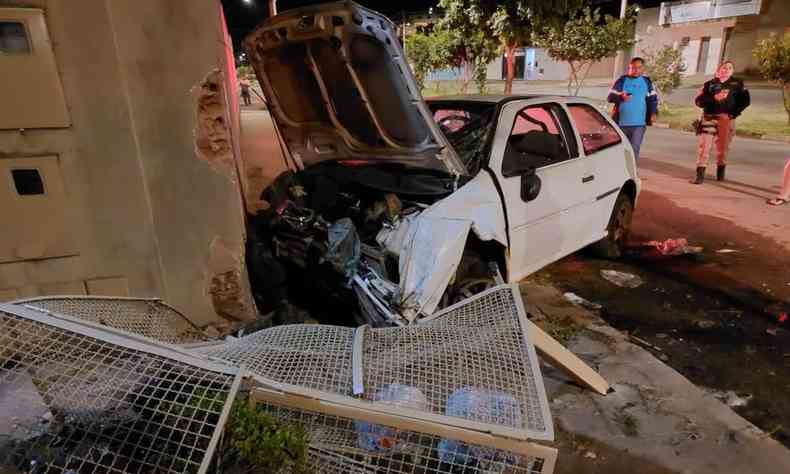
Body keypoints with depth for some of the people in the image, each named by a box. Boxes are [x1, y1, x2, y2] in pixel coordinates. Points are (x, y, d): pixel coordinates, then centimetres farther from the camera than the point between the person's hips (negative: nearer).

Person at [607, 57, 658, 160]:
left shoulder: (646, 82, 9)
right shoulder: (622, 80, 2)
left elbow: (653, 99, 15)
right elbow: (610, 97, -4)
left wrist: (653, 113, 1)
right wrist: (621, 97, -25)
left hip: (639, 123, 0)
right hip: (621, 122, 0)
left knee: (634, 149, -9)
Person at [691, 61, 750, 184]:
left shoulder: (737, 84, 9)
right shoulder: (710, 84, 8)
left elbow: (745, 100, 9)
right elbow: (698, 101, -2)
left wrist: (734, 113, -5)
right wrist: (714, 97, -16)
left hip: (727, 119, 1)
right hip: (709, 118, -1)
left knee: (723, 147, 7)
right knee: (704, 145, -11)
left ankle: (720, 171, 28)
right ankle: (700, 174, -11)